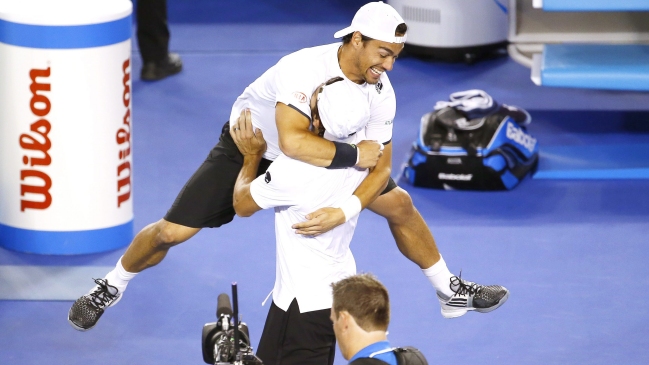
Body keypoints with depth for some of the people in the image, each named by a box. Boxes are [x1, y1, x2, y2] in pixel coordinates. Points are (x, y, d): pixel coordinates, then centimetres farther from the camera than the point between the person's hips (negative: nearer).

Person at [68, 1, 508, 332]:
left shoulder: (380, 90, -21)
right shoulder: (304, 68, -40)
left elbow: (381, 166, -20)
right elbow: (293, 141, -53)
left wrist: (344, 212, -36)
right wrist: (355, 155, -44)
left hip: (327, 151, 5)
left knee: (399, 204, 3)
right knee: (173, 231, -10)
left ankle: (451, 290, 25)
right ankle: (111, 287, 18)